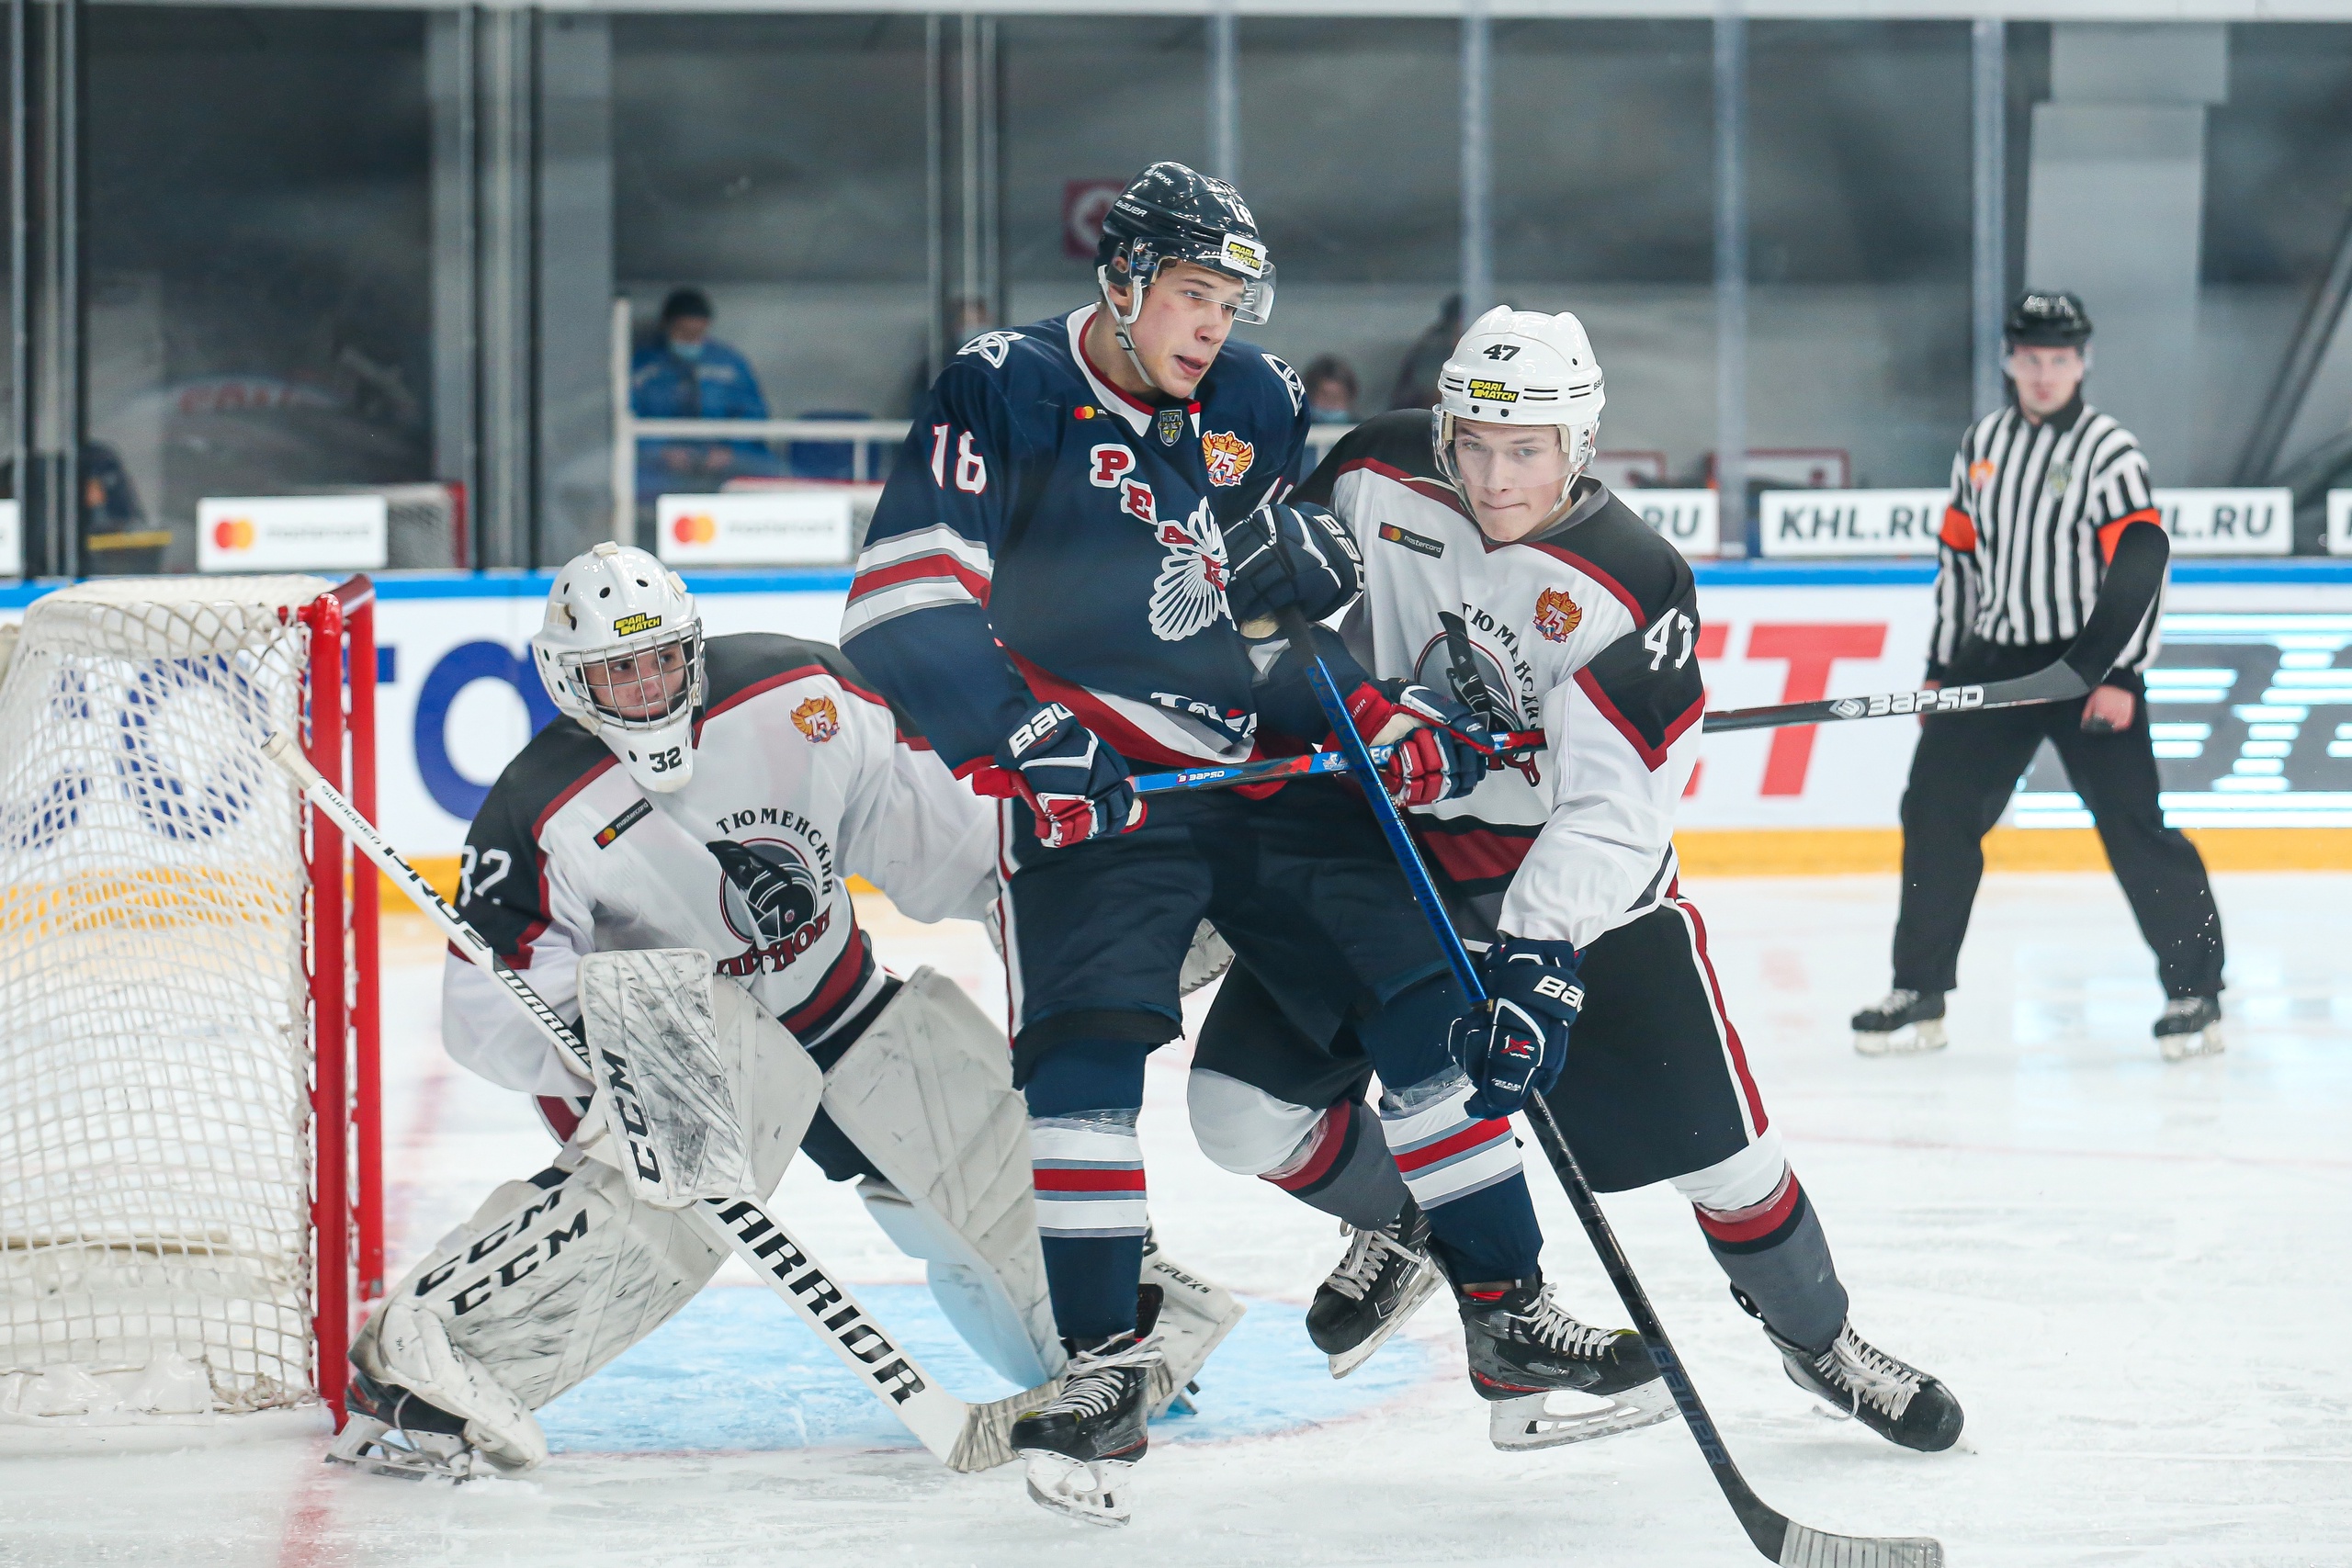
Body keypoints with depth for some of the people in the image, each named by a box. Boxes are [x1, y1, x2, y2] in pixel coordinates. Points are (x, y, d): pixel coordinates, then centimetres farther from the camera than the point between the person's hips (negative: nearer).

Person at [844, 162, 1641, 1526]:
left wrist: (1383, 711, -3)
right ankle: (1107, 1366, -11)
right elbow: (904, 605, -18)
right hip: (1096, 788, -5)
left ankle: (1511, 1310, 12)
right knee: (1088, 1042, -21)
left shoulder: (1261, 405, 7)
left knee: (1432, 995, 0)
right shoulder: (1006, 398, -11)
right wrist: (1023, 738, -26)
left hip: (1271, 770, 5)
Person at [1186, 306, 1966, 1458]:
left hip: (1585, 881, -2)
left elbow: (1613, 808, -29)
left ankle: (1816, 1335, 23)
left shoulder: (1632, 589, -23)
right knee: (1246, 1104, -9)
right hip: (1382, 842, 2)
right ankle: (1399, 1231, 22)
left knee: (1709, 1133, -4)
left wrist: (1538, 963, -39)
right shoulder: (1377, 479, -14)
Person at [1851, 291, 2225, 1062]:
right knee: (1935, 810, 1)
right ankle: (1919, 995, 11)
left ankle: (2195, 990, -2)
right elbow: (1959, 559, 16)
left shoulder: (2110, 451, -8)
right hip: (1994, 659, 6)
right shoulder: (1981, 445, 10)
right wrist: (1942, 669, 14)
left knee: (2132, 823, -11)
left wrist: (2121, 678, -20)